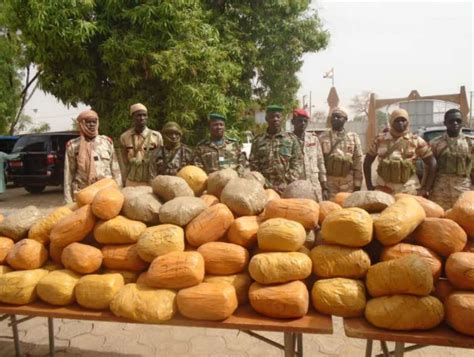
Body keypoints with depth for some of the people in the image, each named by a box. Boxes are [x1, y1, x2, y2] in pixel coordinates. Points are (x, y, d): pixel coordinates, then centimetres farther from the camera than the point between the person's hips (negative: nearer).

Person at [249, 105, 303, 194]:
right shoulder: (258, 140, 9)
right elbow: (254, 166, 4)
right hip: (266, 190, 0)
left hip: (287, 190, 0)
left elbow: (297, 165, 3)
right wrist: (268, 186, -7)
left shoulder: (292, 139, 9)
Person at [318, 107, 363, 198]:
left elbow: (358, 161, 4)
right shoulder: (322, 138, 2)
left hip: (348, 181, 1)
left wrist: (357, 184, 1)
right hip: (328, 180, -1)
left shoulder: (353, 137, 5)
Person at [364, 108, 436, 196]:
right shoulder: (380, 139, 5)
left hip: (409, 191, 0)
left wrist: (426, 189, -1)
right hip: (383, 190, 1)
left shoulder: (416, 141, 3)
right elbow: (367, 162, 10)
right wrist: (369, 187, 4)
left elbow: (432, 163, 4)